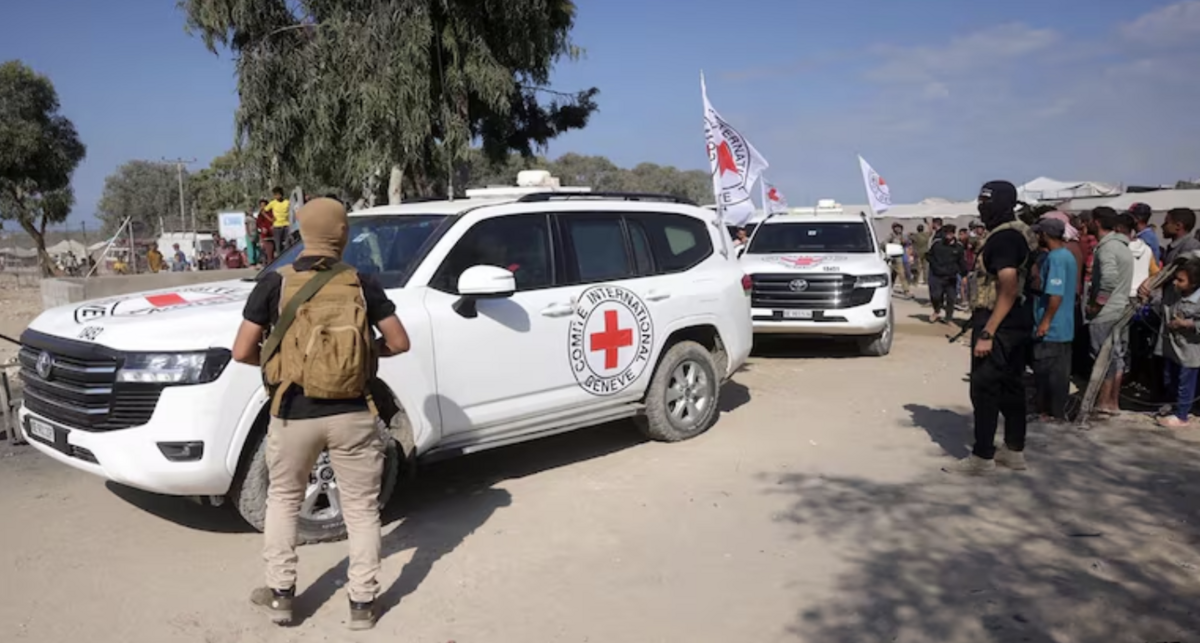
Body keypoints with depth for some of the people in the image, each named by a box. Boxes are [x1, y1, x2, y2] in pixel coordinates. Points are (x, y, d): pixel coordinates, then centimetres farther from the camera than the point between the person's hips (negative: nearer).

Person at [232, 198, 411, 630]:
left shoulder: (274, 285, -5)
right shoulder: (362, 285, -2)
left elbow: (242, 352, -5)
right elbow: (399, 342, 0)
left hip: (294, 414, 0)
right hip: (353, 414, 0)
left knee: (283, 501, 22)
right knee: (362, 507, 13)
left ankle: (280, 595, 25)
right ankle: (362, 603, 16)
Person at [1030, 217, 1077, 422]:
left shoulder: (1054, 258, -19)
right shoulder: (1067, 255, 12)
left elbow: (1055, 294, -25)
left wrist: (1045, 321, -21)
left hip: (1051, 328, -10)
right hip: (1064, 327, 10)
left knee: (1047, 371, 0)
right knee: (1059, 372, 14)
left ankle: (1049, 412, 7)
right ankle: (1057, 411, 21)